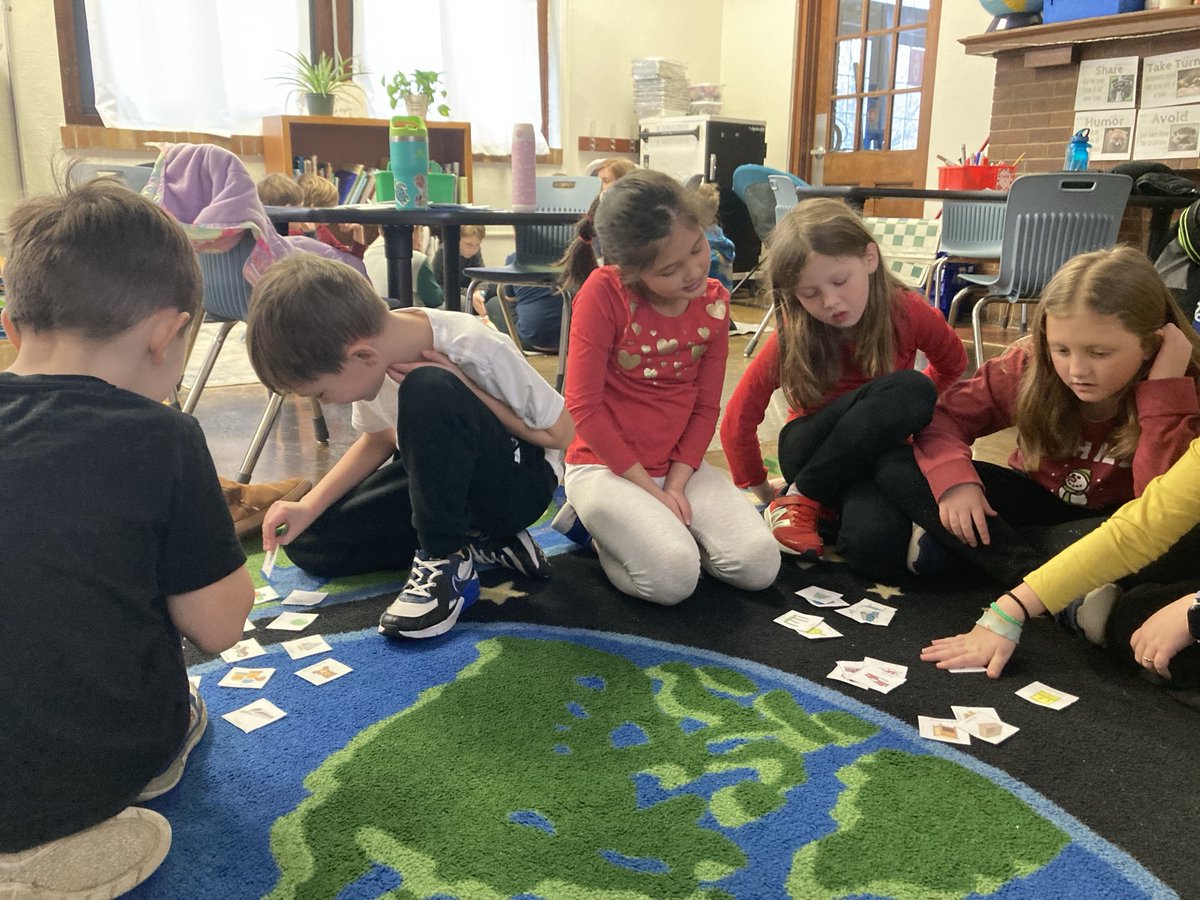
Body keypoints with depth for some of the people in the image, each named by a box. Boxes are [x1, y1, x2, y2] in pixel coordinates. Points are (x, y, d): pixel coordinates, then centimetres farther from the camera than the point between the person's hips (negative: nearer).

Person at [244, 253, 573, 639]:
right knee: (309, 542, -2)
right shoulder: (372, 361, -12)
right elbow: (378, 439, 6)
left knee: (429, 390, -34)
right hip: (441, 479, 8)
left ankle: (447, 560, -19)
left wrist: (464, 390, -27)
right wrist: (308, 507, -6)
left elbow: (561, 432, -18)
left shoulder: (476, 350, -30)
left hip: (519, 483, -7)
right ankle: (477, 541, -3)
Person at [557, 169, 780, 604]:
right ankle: (603, 524, 5)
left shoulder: (714, 300, -3)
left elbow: (706, 408, 1)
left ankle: (664, 525, 12)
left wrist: (675, 486, -11)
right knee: (673, 577, -26)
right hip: (605, 465, -4)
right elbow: (584, 406, -17)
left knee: (759, 566, -13)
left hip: (679, 465, 5)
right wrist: (649, 489, -15)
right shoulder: (605, 292, -18)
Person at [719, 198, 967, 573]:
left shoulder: (908, 313, -14)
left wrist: (908, 414, 11)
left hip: (877, 454, 1)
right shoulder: (792, 336, -18)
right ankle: (796, 499, -19)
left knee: (874, 549, -36)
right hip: (814, 449, 0)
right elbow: (739, 419, -9)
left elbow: (952, 364, 8)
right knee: (910, 388, -33)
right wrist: (761, 489, -3)